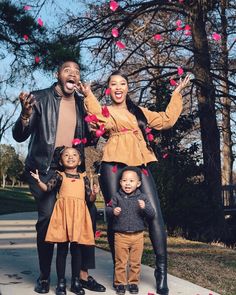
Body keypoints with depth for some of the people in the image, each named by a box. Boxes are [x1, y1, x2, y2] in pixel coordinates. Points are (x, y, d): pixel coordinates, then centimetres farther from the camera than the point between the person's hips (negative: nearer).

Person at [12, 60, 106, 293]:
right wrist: (25, 115, -25)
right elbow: (19, 136, -4)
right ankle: (44, 276, 2)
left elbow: (88, 139, 19)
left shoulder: (82, 103, 11)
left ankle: (83, 274, 4)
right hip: (44, 170, -4)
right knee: (47, 218, -15)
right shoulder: (40, 98, 0)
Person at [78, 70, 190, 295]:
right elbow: (102, 121, -12)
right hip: (114, 165, -3)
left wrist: (177, 93, 31)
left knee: (155, 214, -12)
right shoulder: (105, 111, 12)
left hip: (140, 165, 3)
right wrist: (88, 96, -18)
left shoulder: (140, 112, 25)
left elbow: (167, 120, 26)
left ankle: (161, 270, -7)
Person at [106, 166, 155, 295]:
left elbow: (152, 214, -5)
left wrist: (144, 207, -25)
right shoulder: (117, 197, -2)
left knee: (135, 262, 11)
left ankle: (133, 282, 26)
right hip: (120, 235, -1)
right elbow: (107, 209, -4)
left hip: (137, 235, 1)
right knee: (120, 262, 7)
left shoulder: (142, 198, -2)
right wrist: (113, 211, -25)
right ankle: (120, 283, 20)